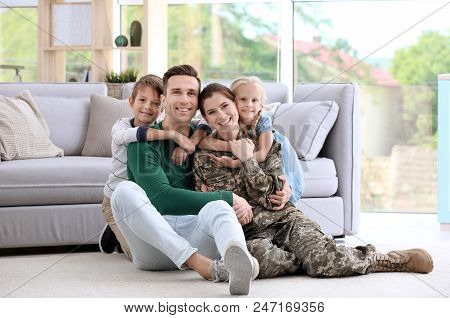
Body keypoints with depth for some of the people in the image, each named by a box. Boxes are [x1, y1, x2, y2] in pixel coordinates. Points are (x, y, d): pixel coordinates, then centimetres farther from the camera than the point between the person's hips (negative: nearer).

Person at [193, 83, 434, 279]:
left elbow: (268, 196, -3)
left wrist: (247, 160, -8)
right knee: (261, 259, -40)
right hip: (248, 233, 0)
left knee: (323, 260, -30)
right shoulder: (202, 158, 7)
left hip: (283, 218, 1)